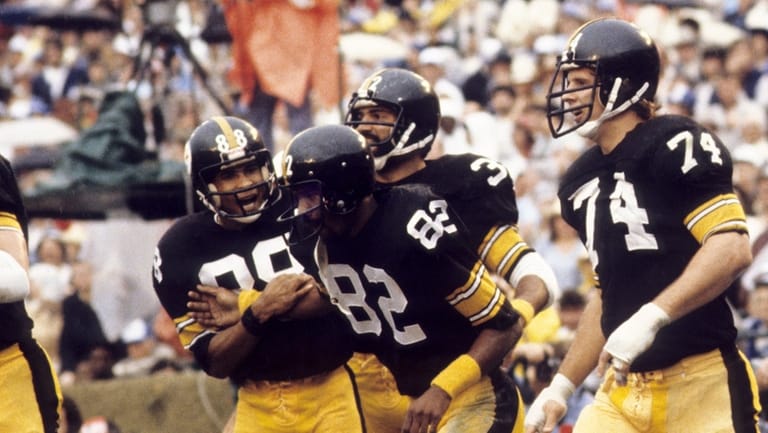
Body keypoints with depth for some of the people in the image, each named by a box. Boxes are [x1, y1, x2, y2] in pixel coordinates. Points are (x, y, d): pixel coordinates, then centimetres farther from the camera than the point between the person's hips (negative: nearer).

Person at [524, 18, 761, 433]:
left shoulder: (676, 146, -9)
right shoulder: (582, 181, 15)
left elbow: (732, 250, -19)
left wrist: (650, 319, -27)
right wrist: (562, 386, 20)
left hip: (702, 387, -7)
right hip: (623, 392, 7)